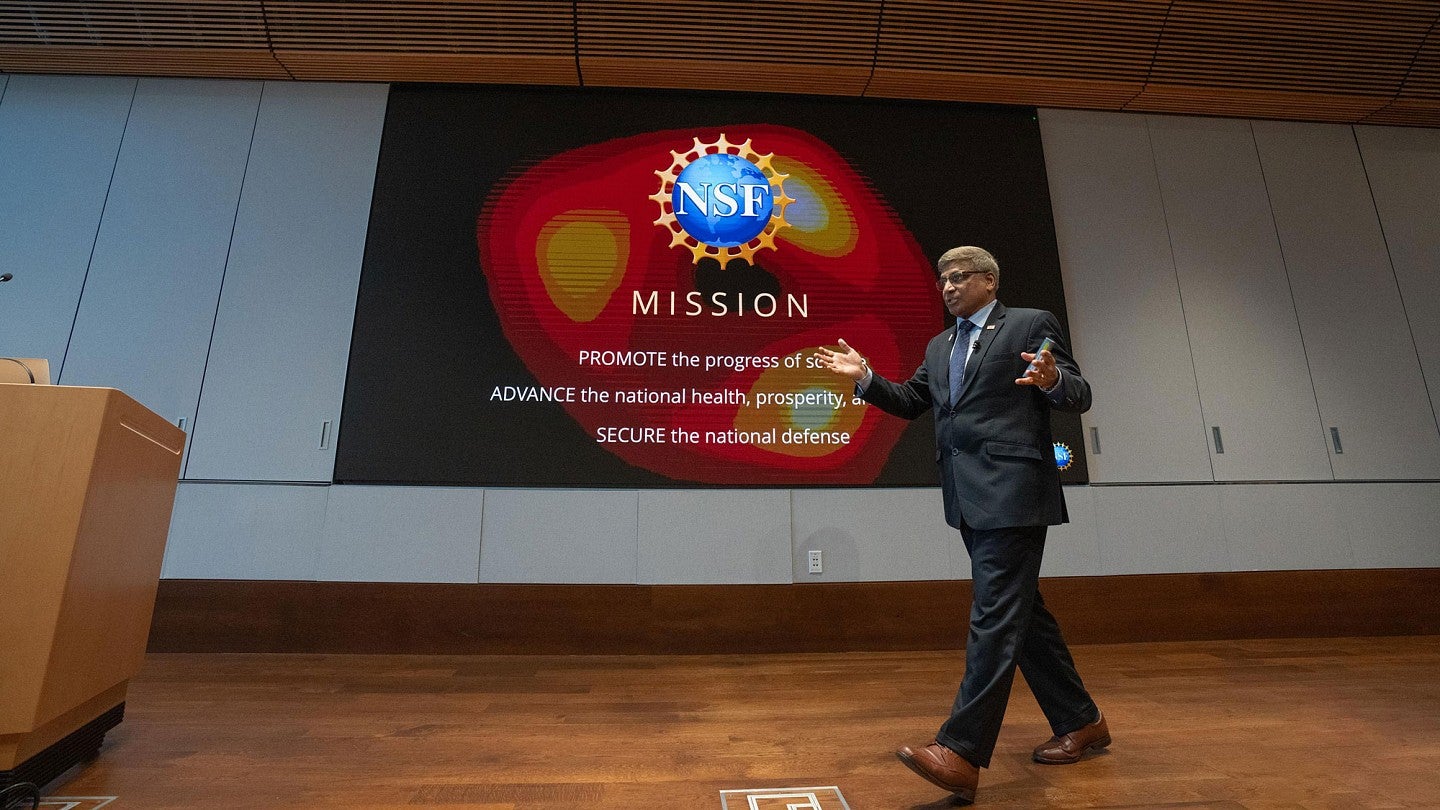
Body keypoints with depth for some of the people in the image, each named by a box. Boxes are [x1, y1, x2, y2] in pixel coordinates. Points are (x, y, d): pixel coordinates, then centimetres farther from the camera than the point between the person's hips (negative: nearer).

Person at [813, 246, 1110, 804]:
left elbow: (1080, 397, -1)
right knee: (1020, 612, 15)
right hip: (969, 500, 8)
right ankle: (1080, 723, 31)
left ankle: (961, 753, -9)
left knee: (995, 616, -9)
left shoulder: (1031, 324, 2)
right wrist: (865, 378, 4)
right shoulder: (939, 347, 21)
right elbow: (910, 402, 19)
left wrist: (1052, 380, -24)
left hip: (1012, 494, -7)